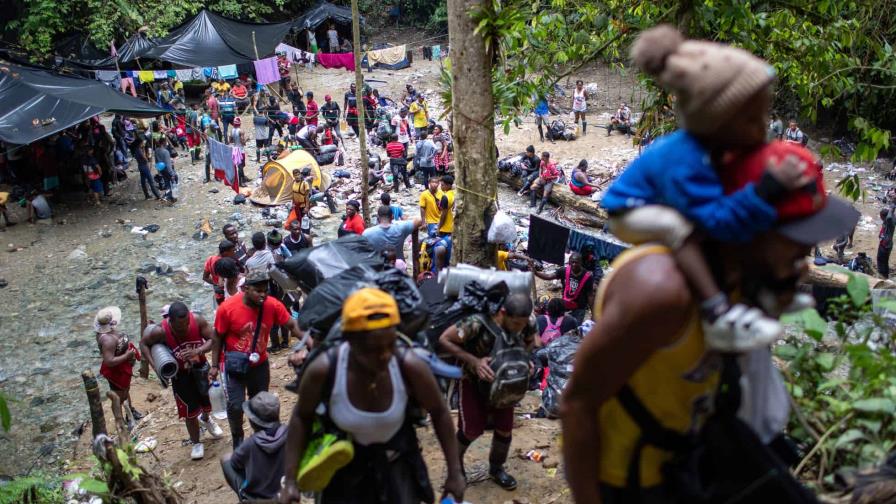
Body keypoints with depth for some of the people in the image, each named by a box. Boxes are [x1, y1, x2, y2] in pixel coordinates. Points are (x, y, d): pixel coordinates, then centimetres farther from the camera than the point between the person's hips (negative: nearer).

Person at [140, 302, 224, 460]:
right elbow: (143, 343, -8)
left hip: (200, 367, 2)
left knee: (209, 397, 14)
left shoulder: (197, 320, -25)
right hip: (180, 374, -2)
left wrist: (197, 351, -36)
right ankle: (196, 443, 30)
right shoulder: (160, 331, -26)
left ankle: (205, 419, 52)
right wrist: (154, 365, -19)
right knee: (190, 410, 6)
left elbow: (213, 339, -19)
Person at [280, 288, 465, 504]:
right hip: (345, 466, 0)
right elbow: (302, 417, -8)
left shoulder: (410, 366, -27)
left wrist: (454, 472, -5)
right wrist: (290, 480, -9)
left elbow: (439, 413, -9)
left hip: (397, 463, 1)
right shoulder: (323, 370, -28)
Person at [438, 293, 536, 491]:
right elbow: (444, 340, -27)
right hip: (474, 380, -4)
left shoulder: (527, 323, -21)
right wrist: (474, 361, -34)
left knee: (505, 428, 7)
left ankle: (496, 468, 34)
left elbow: (530, 341, 3)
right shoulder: (477, 324, -37)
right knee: (472, 428, 0)